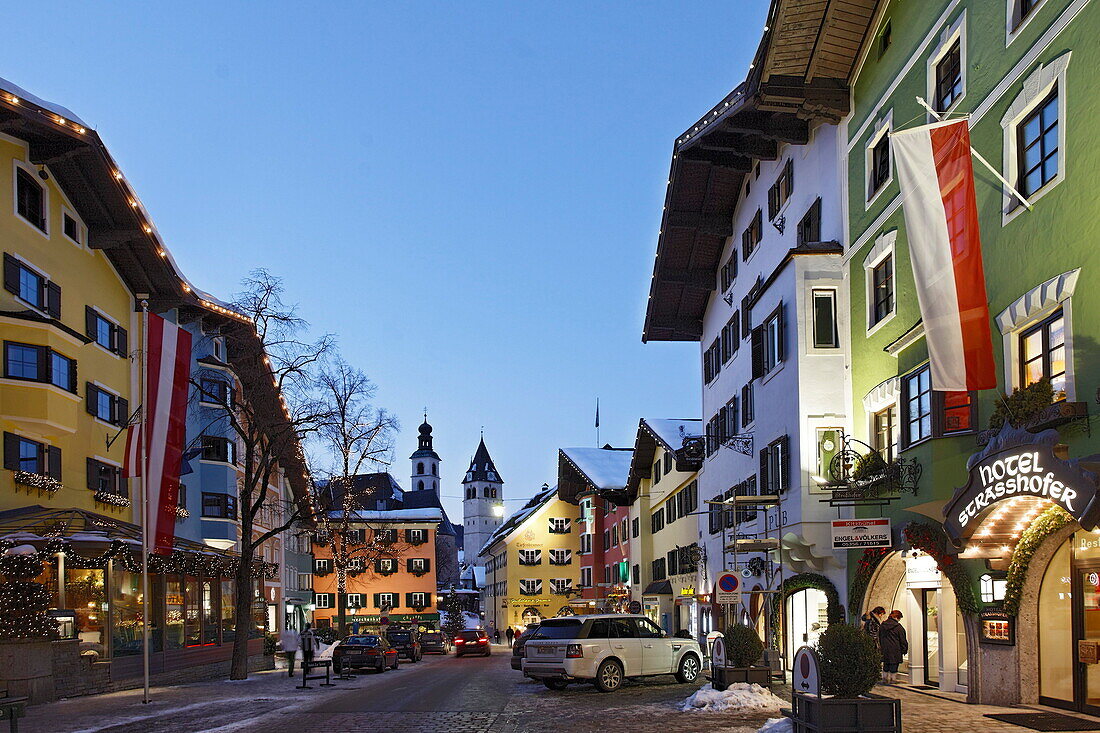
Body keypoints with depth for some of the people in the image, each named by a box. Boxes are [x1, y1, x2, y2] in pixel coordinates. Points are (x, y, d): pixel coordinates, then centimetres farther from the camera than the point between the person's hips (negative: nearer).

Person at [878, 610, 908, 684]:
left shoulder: (882, 626, 7)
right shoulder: (898, 627, -10)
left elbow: (880, 637, 16)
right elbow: (903, 640, -5)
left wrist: (881, 646, 24)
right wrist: (904, 650, 4)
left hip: (885, 649, 5)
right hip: (895, 650, -5)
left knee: (886, 664, 15)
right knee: (894, 664, 2)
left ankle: (885, 678, 19)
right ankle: (893, 679, 5)